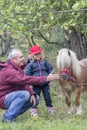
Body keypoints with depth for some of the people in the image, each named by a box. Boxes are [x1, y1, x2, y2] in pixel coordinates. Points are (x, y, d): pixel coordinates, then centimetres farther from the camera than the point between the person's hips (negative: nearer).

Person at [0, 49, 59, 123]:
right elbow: (26, 80, -34)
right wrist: (46, 78, -35)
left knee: (35, 98, 3)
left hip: (12, 96, 10)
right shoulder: (9, 71, -25)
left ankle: (9, 114, 5)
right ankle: (8, 118, -22)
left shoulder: (17, 69, 9)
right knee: (24, 94, -31)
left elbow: (23, 83, 5)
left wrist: (32, 94, -14)